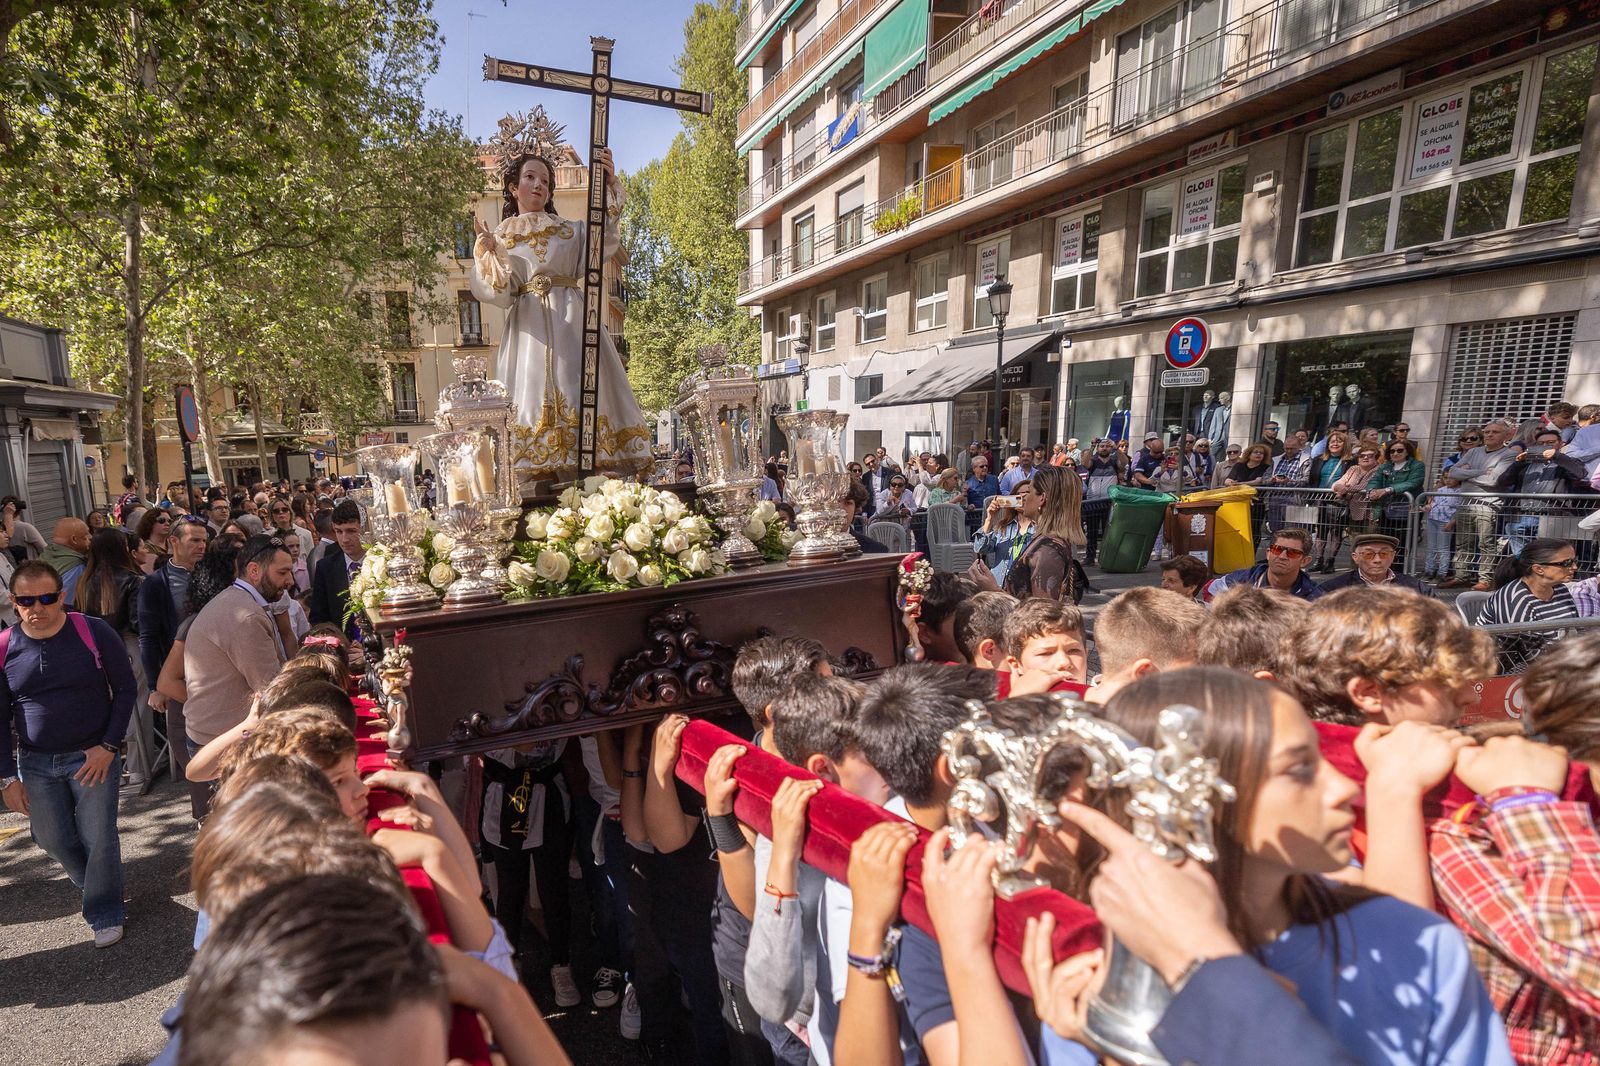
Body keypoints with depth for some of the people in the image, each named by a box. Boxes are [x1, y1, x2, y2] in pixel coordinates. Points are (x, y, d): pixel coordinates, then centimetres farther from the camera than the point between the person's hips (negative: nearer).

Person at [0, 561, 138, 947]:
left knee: (98, 839, 2)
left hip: (94, 756, -3)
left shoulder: (94, 633, -14)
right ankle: (94, 886, 43)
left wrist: (108, 746, -12)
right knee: (53, 839, 16)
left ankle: (105, 914, 21)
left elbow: (126, 689, -6)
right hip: (35, 763, 3)